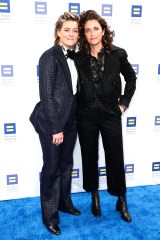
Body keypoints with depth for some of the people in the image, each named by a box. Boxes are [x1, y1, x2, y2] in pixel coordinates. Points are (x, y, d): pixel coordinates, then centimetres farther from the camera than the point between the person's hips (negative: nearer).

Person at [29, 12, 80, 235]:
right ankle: (49, 215, 26)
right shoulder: (50, 56, -13)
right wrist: (56, 128, -17)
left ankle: (65, 202, 40)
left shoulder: (73, 57, 7)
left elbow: (74, 90, 9)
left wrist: (69, 123, 5)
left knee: (66, 164, 19)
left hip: (71, 120, 7)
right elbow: (46, 94, -16)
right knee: (51, 168, 7)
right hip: (51, 121, -7)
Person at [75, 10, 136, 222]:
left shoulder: (117, 54, -3)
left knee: (115, 158, 6)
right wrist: (76, 107, 0)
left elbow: (131, 78, 9)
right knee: (89, 157, 12)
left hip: (111, 115, -1)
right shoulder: (78, 58, -2)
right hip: (86, 116, 1)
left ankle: (122, 201, 27)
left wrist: (124, 102, 4)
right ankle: (94, 197, 34)